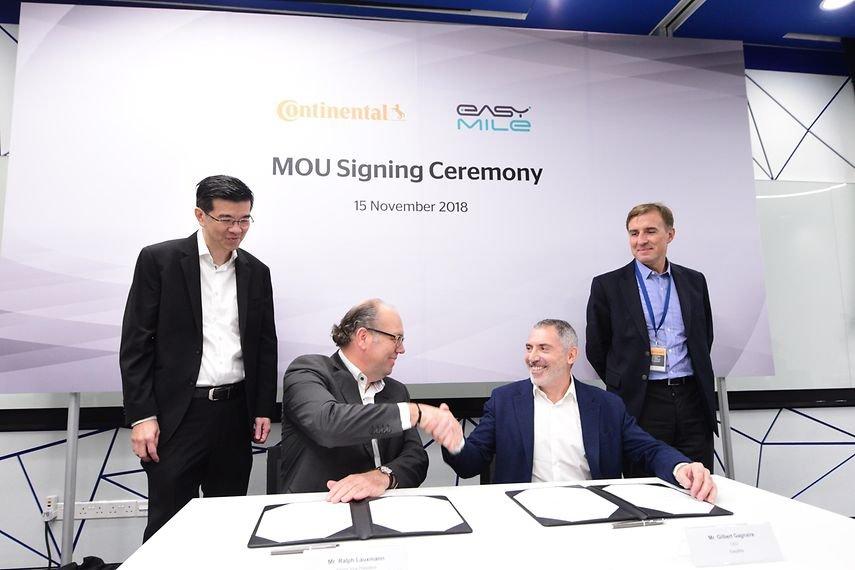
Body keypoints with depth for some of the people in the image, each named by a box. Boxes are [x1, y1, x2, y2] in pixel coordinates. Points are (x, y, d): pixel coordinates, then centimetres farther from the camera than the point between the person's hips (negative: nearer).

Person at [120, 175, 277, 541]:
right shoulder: (159, 260, -3)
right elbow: (136, 342, -5)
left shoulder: (257, 272, 8)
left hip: (236, 413, 4)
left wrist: (264, 409, 7)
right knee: (167, 524, 5)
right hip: (178, 413, -3)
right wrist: (141, 416, -9)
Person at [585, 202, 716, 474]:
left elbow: (704, 339, 20)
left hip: (693, 400, 3)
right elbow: (596, 349, 3)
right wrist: (624, 386, 7)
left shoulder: (694, 281, 11)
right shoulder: (608, 285, -1)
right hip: (641, 404, -3)